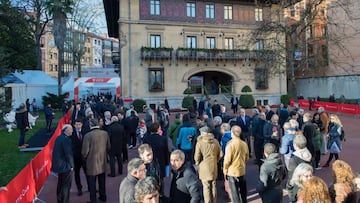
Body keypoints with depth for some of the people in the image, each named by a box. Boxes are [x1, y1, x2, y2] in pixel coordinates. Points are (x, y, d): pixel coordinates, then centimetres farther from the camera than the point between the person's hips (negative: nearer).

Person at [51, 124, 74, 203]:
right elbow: (68, 154, -21)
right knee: (66, 186, 3)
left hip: (58, 165, 9)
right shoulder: (66, 139, -21)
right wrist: (71, 165, -11)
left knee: (60, 184, 21)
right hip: (65, 166, -9)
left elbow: (56, 152, 12)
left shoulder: (58, 138, 6)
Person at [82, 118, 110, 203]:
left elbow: (85, 152, -13)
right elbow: (108, 147, 3)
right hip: (103, 161, 4)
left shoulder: (88, 135, -18)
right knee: (102, 181, 20)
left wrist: (85, 157, 8)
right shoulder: (105, 133, -6)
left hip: (92, 162, -4)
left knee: (92, 183, 10)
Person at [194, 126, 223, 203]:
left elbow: (197, 157, -15)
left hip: (204, 168, -4)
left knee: (206, 187, 6)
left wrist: (197, 163, 5)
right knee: (213, 186, 17)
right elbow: (220, 154, 4)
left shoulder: (200, 142, -15)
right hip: (214, 167, 4)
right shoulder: (215, 141, -1)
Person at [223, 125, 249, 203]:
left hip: (232, 171, -5)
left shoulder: (230, 144, -20)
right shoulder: (244, 144, -3)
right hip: (242, 170, 5)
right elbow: (247, 158, 8)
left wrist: (225, 170, -2)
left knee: (234, 193, 7)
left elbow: (227, 159, -17)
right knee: (243, 191, 21)